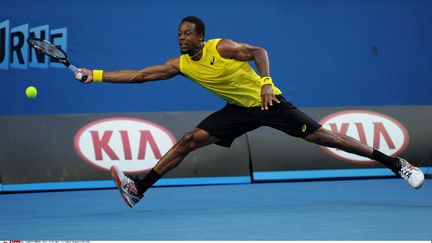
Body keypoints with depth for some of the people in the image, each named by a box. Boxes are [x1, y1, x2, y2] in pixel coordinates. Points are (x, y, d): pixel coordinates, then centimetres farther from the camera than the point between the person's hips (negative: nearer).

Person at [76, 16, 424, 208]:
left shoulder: (221, 48, -19)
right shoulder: (180, 65, -4)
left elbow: (258, 51, -10)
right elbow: (140, 75, -3)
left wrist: (266, 82, -24)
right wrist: (97, 75, -8)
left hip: (267, 102, -5)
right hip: (239, 109, 5)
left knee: (319, 135, -12)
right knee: (190, 141, -9)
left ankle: (395, 162, -9)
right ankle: (139, 188, -10)